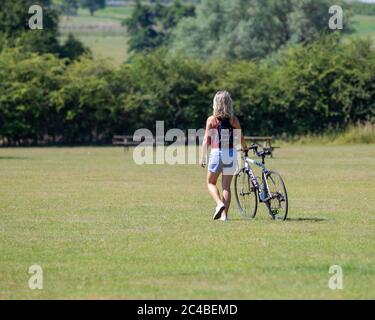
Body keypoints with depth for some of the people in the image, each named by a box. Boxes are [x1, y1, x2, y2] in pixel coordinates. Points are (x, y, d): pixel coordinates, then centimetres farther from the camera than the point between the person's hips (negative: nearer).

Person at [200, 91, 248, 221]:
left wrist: (203, 157, -2)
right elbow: (241, 138, 8)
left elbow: (206, 140, -6)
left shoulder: (211, 120, -5)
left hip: (216, 153, -2)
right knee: (226, 186, 9)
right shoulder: (234, 120, 1)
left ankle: (220, 204, -10)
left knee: (211, 182, 14)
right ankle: (224, 214, 4)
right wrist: (245, 147, 30)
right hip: (231, 153, 2)